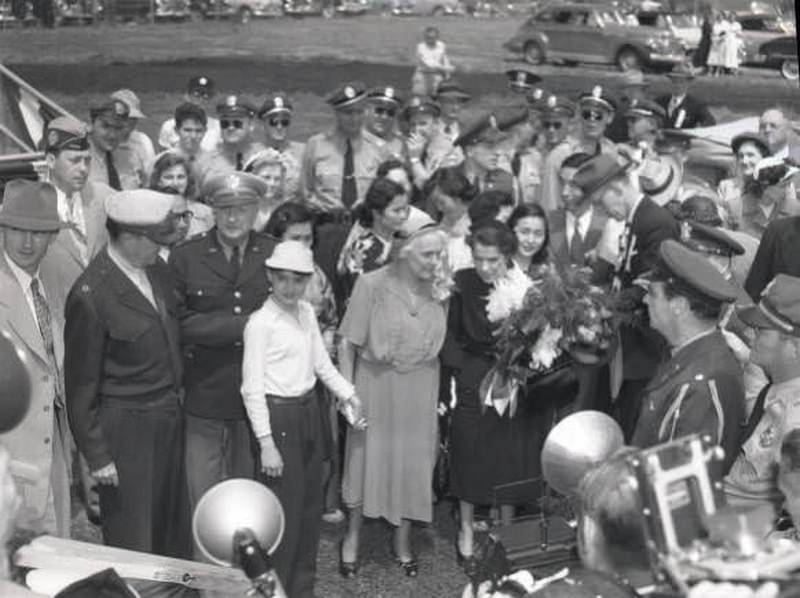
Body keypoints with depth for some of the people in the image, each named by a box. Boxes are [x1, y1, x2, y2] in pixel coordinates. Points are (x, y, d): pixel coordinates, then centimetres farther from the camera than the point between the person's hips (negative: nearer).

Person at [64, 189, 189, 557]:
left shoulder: (156, 269, 2)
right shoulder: (90, 296, -20)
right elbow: (81, 384, -13)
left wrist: (177, 392, 12)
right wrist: (97, 455, -10)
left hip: (169, 417, 7)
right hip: (125, 427, -7)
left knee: (174, 532, 18)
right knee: (132, 542, 5)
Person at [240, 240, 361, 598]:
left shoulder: (307, 313, 7)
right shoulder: (261, 322, -14)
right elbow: (252, 388, -14)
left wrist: (348, 394, 2)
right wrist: (266, 443, -17)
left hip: (309, 411, 7)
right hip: (279, 416, -7)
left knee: (311, 504, 14)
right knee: (286, 508, -2)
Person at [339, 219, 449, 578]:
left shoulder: (438, 288, -4)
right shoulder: (372, 284, -15)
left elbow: (439, 342, 6)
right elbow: (349, 342, -11)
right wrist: (346, 392, -12)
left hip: (421, 386, 3)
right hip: (376, 382, -3)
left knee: (414, 459, 11)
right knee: (367, 455, 9)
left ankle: (403, 538, 31)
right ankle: (353, 535, 30)